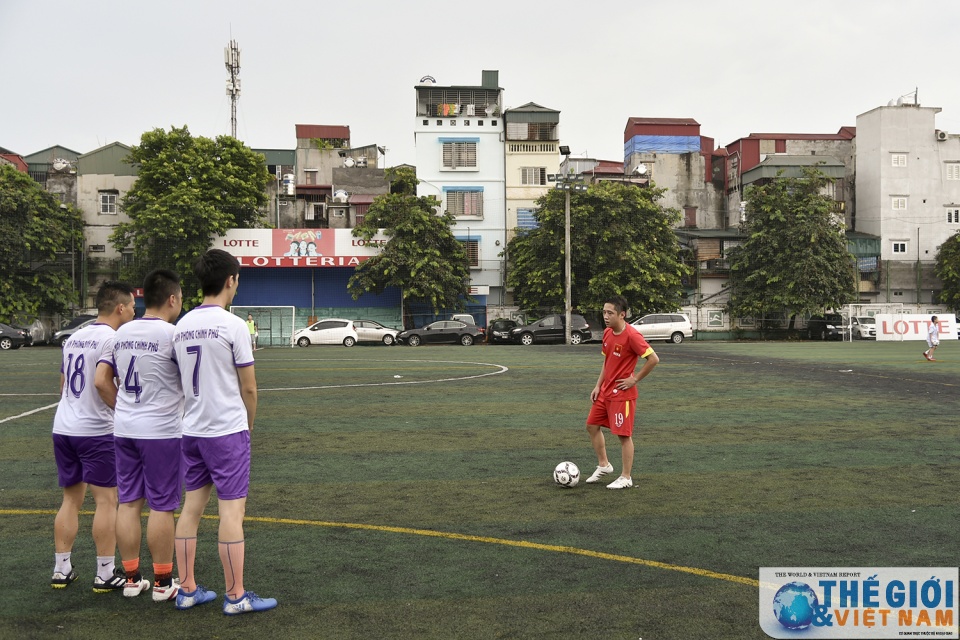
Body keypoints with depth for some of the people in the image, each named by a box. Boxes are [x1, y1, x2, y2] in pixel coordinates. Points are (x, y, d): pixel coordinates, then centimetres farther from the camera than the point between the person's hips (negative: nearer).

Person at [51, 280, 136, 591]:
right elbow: (101, 381, -25)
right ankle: (106, 574, 5)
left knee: (71, 499, 15)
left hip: (63, 427, 8)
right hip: (96, 431, -8)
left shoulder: (74, 338, 14)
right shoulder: (112, 338, -13)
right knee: (106, 501, 0)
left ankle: (61, 569, 20)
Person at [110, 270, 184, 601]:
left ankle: (132, 579, 18)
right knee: (161, 506, 2)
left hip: (125, 428, 7)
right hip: (161, 431, -6)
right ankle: (162, 583, 10)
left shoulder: (122, 333, 7)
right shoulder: (172, 334, -15)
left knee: (129, 502, 10)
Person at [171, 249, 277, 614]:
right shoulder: (233, 325, -13)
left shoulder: (182, 326, 7)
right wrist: (249, 423, 8)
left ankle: (187, 590, 21)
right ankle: (235, 596, 6)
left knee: (192, 506, 12)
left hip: (191, 430, 7)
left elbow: (184, 382, 11)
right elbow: (248, 387, -9)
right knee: (232, 510, -1)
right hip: (228, 430, -7)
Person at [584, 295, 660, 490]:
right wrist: (598, 386, 10)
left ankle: (626, 478, 11)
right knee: (592, 425, 13)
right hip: (605, 391, 9)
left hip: (622, 393, -8)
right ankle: (603, 465, 28)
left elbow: (653, 359, -21)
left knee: (624, 435, -1)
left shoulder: (632, 335, -20)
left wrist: (635, 380, -16)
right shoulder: (607, 333, 5)